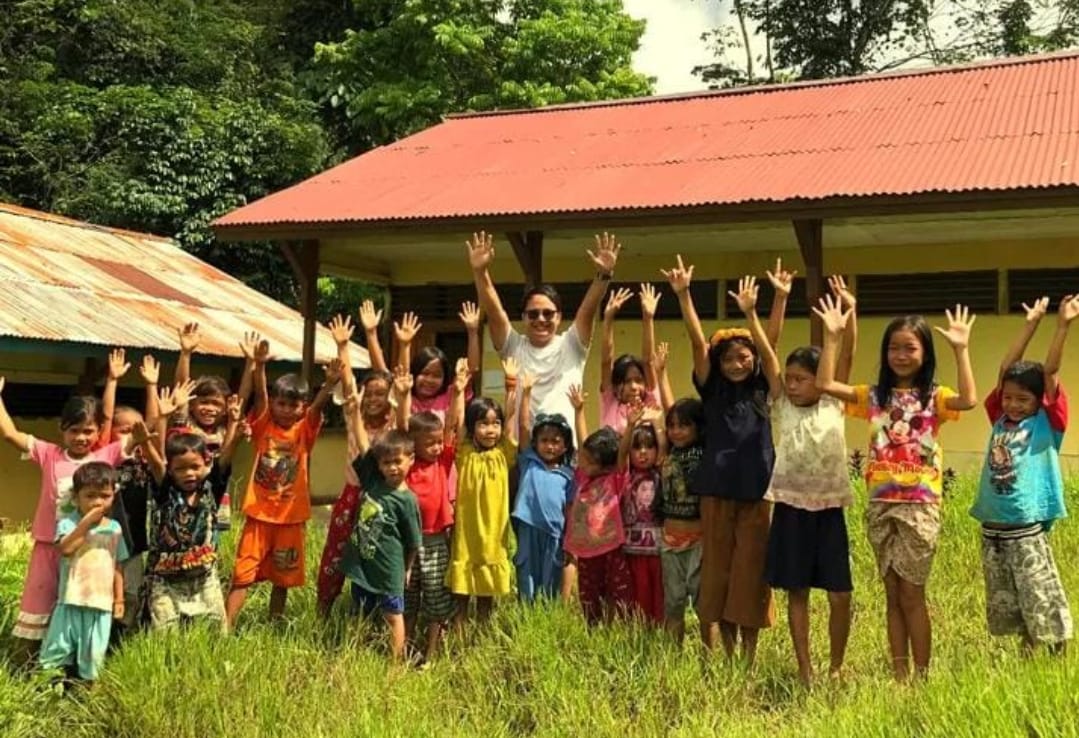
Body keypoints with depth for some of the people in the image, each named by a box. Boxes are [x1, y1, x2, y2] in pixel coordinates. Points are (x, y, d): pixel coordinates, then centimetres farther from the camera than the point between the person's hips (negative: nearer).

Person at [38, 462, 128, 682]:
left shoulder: (114, 528, 4)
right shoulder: (68, 523, -5)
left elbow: (117, 567, 9)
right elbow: (65, 549, -25)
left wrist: (119, 599, 7)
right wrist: (86, 523, -24)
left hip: (101, 603, 2)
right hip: (72, 600, -2)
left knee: (93, 654, 10)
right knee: (58, 647, 7)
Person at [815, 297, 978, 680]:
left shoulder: (934, 397, 0)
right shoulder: (874, 396, 8)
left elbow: (969, 400, -22)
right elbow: (825, 384, -3)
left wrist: (961, 349, -22)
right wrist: (833, 337, -7)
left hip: (919, 504, -3)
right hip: (880, 504, 4)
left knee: (912, 595, -1)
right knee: (893, 596, 9)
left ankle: (921, 677, 10)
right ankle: (899, 676, 16)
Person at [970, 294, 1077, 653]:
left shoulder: (1047, 423, -1)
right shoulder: (1000, 419, 9)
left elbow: (1050, 372, -9)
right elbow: (1005, 369, 8)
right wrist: (1031, 324, 10)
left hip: (1028, 528, -5)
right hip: (992, 528, 5)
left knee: (1042, 603, -4)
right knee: (1004, 607, 12)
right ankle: (1026, 654, 26)